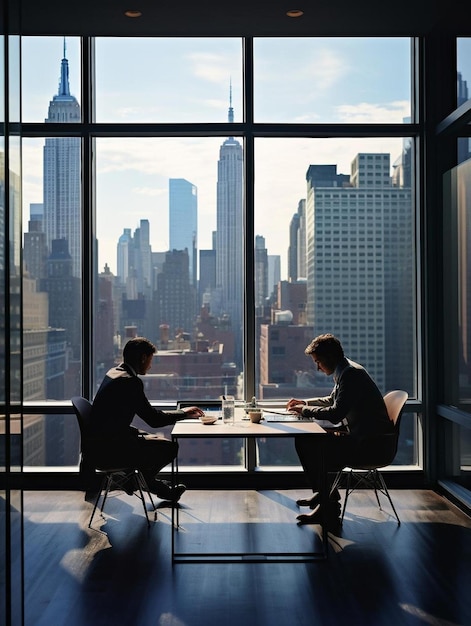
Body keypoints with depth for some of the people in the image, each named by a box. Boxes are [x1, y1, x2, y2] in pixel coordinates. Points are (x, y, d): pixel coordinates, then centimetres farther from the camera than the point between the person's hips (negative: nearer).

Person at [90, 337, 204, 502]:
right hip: (110, 449, -11)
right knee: (170, 448, -6)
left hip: (102, 442, 11)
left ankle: (163, 489, 31)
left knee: (160, 442, 25)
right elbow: (153, 419, -18)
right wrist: (183, 413, -4)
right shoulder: (130, 381, -20)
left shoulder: (114, 372, 10)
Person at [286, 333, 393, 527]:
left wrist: (305, 410, -13)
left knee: (315, 447, -21)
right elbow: (333, 400, 28)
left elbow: (335, 413, -26)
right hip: (356, 433, 10)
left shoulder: (351, 374, -20)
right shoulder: (345, 371, 11)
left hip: (368, 442, -10)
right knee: (303, 439, 7)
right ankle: (321, 493, 17)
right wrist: (305, 403, 17)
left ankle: (329, 510, -7)